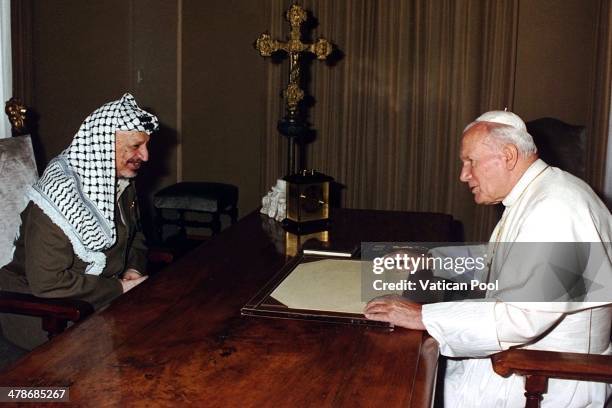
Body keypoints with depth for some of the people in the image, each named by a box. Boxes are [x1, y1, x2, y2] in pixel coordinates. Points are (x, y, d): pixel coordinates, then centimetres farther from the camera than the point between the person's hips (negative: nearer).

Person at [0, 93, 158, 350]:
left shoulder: (121, 183, 5)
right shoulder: (59, 195, -23)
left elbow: (135, 235, 23)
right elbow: (48, 282, -27)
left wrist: (134, 269, 1)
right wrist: (119, 288, -22)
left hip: (106, 297, 8)